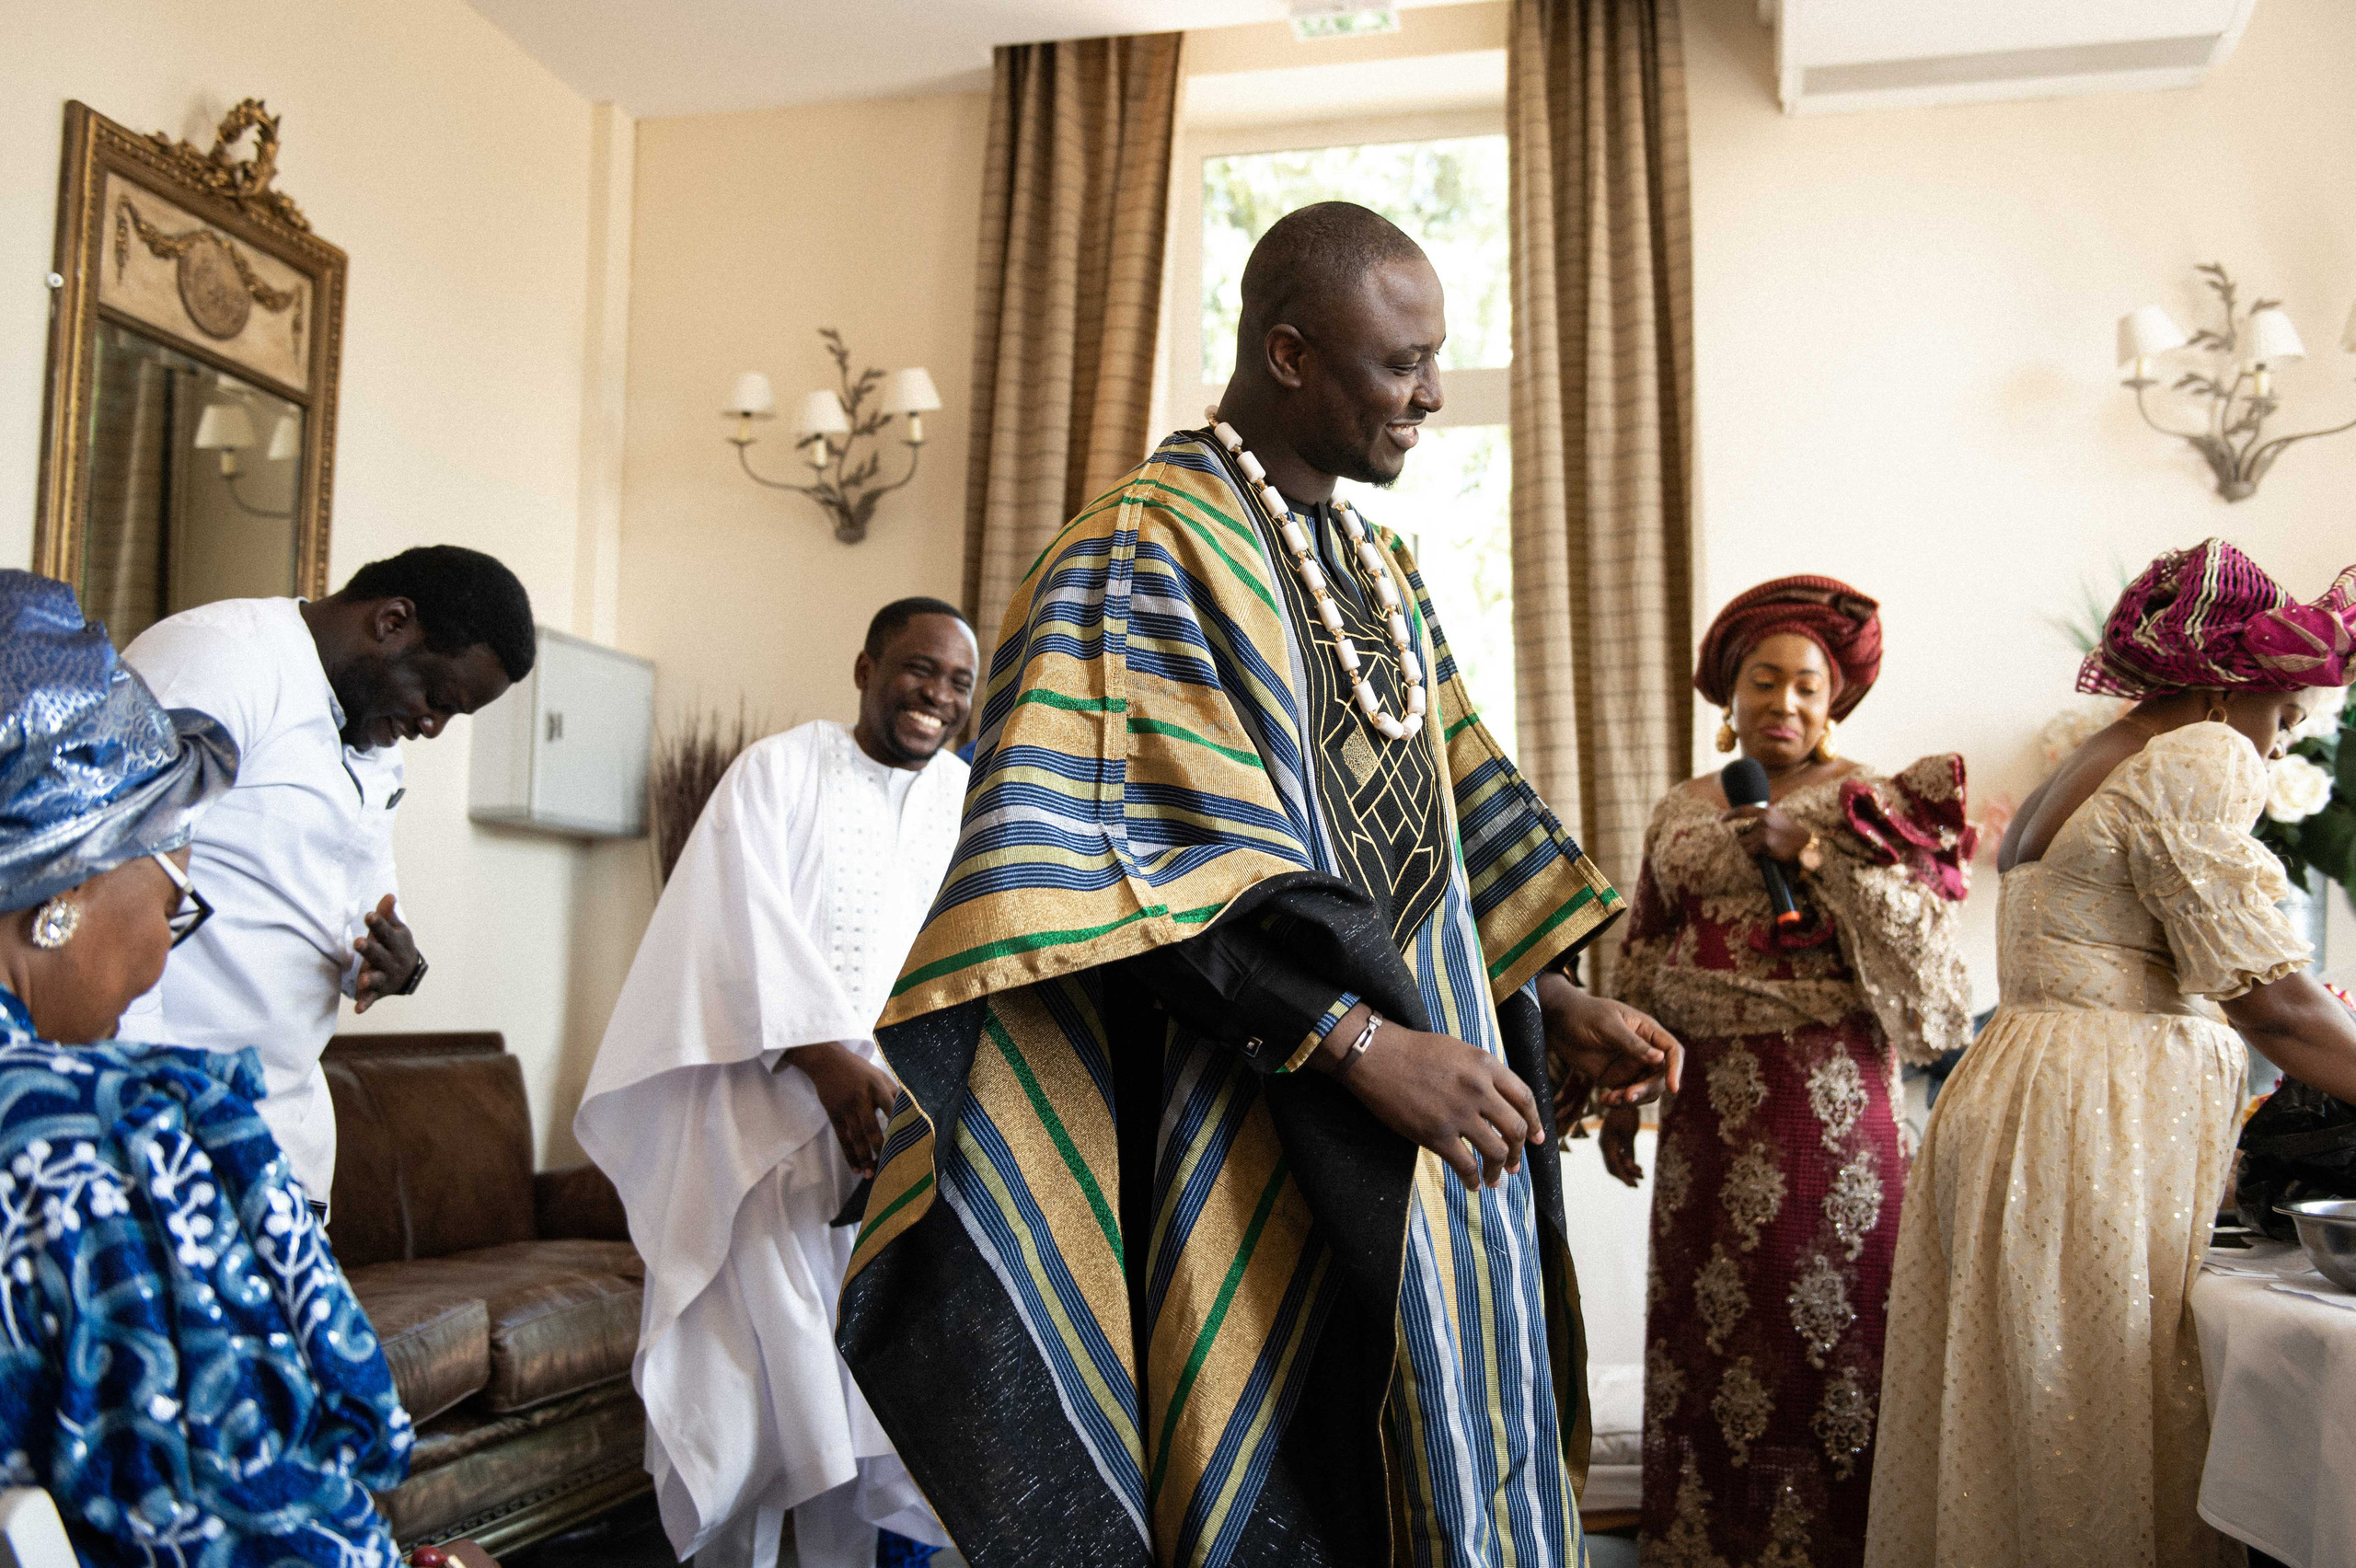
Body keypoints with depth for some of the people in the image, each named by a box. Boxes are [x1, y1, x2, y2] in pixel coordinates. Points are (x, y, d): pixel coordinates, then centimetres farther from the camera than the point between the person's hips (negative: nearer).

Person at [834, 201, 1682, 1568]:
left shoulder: (1383, 574, 16)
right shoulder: (1144, 556, -10)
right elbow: (1135, 858, -21)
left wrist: (1554, 1001, 8)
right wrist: (1363, 1043, -25)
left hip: (1430, 1116, 8)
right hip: (1276, 1148, -8)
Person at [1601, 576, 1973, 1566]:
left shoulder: (1861, 802, 0)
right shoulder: (1681, 812, 12)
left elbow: (1922, 944, -10)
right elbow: (1641, 962, 16)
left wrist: (1816, 856, -18)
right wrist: (1618, 1096, 14)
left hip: (1825, 1099, -4)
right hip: (1708, 1101, 4)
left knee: (1821, 1314, -1)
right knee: (1707, 1310, 9)